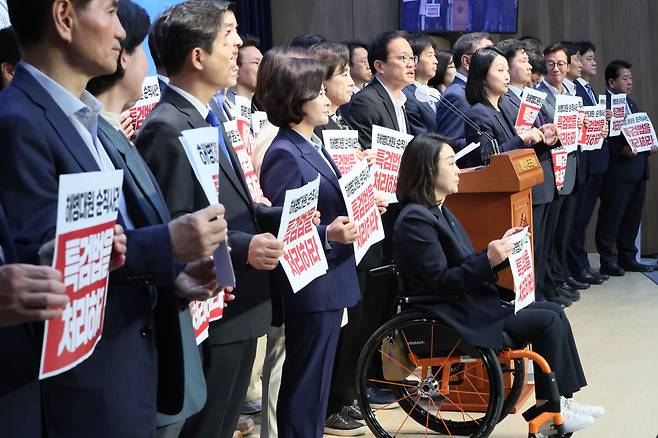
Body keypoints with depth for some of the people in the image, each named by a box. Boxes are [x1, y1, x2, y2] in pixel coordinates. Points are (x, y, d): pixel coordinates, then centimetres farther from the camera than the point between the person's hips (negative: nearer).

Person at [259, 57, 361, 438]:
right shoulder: (285, 155, -17)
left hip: (332, 281, 9)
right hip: (311, 287, -9)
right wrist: (327, 235, -33)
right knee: (307, 382, 1)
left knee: (317, 379, 18)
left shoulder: (314, 145, 12)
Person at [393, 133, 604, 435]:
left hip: (472, 303, 10)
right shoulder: (415, 219, -17)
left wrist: (498, 249, 7)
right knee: (548, 321, -13)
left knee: (554, 311, 4)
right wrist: (488, 261, -25)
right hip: (453, 317, -10)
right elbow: (440, 280, -21)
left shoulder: (438, 212, 15)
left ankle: (562, 401, 6)